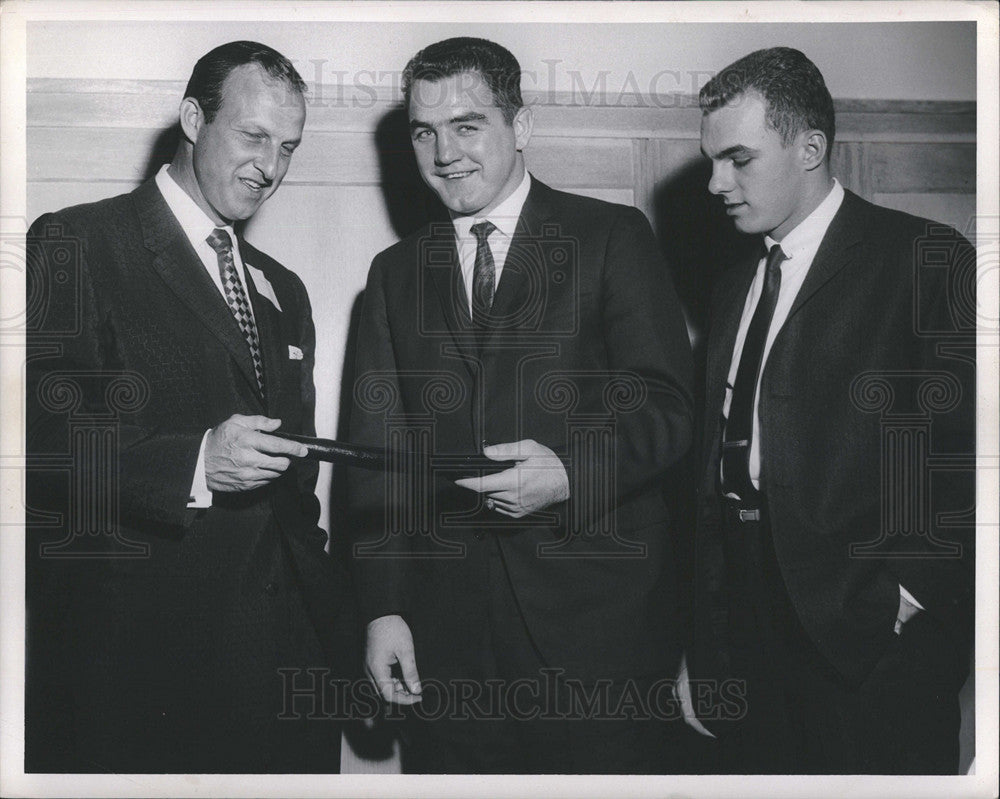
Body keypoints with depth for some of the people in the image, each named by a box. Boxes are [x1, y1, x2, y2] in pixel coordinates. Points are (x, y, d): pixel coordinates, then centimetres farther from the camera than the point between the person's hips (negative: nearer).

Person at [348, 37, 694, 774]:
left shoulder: (613, 238, 3)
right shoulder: (396, 272, 15)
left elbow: (667, 407, -4)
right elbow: (379, 446, 11)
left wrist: (570, 473, -22)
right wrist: (383, 606, 2)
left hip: (595, 610, -3)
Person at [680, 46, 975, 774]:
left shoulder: (925, 258, -6)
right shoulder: (736, 287, 15)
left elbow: (965, 445, -11)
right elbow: (717, 471, 14)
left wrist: (913, 593, -13)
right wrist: (705, 652, 11)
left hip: (874, 637, -6)